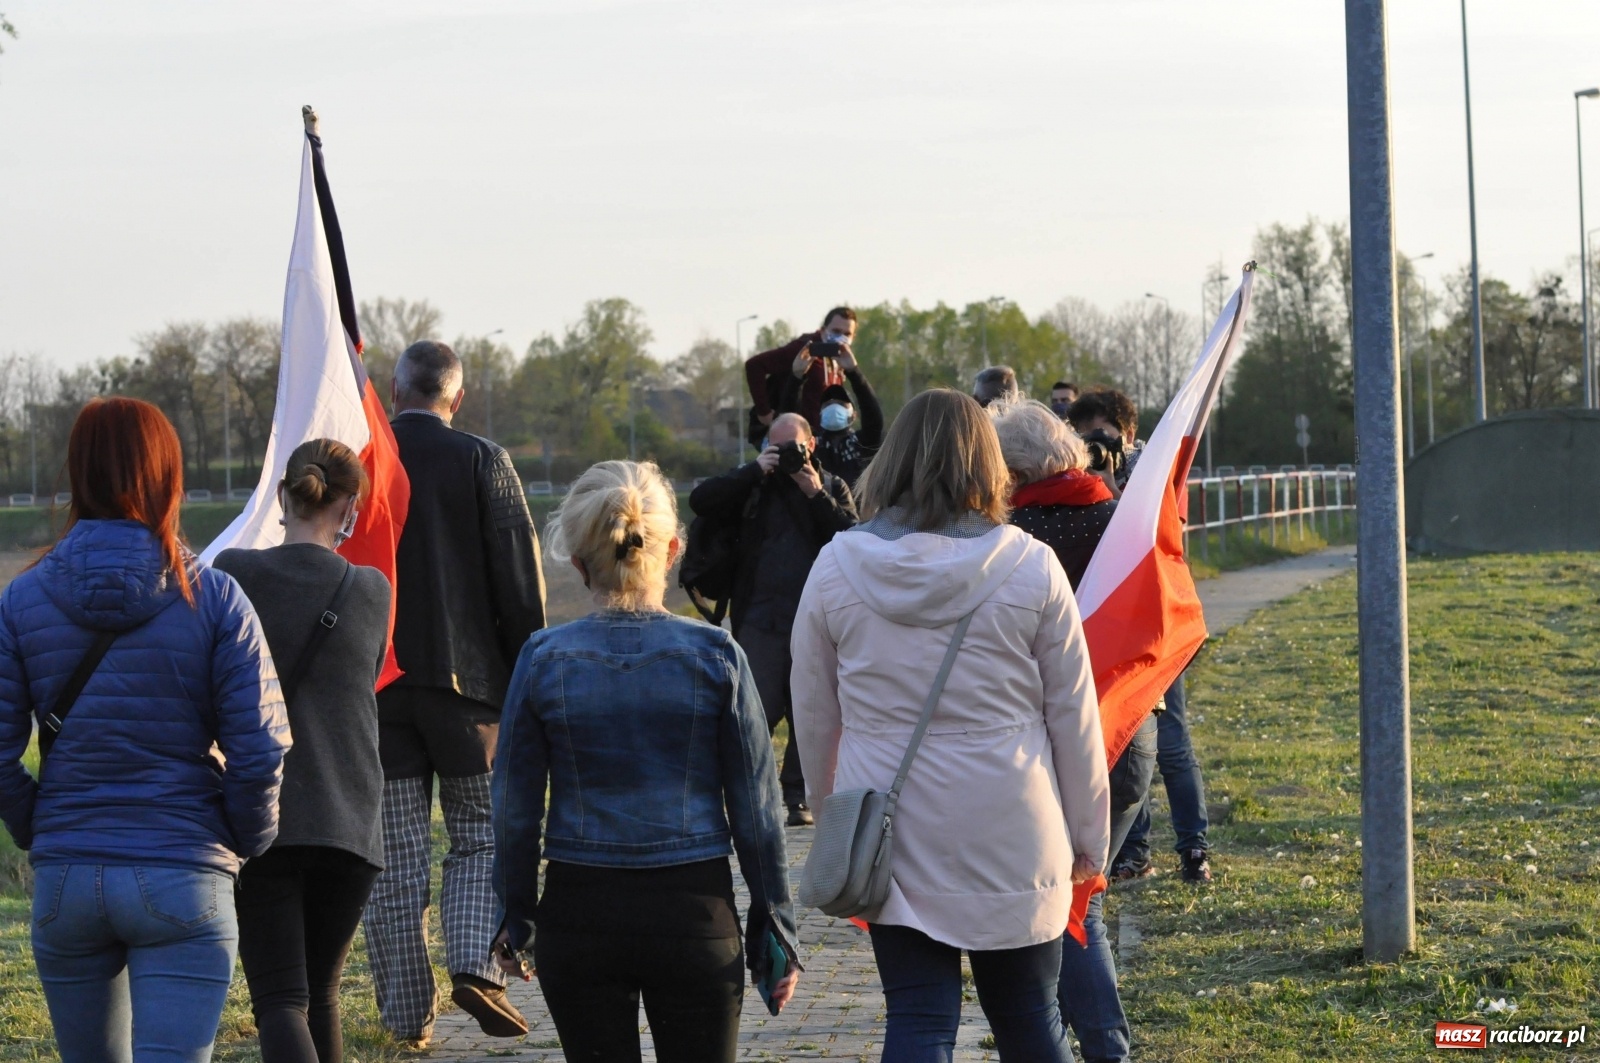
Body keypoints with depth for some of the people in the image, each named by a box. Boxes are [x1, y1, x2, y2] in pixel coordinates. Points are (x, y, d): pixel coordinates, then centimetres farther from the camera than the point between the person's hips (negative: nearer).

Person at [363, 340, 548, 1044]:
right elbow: (519, 579, -6)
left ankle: (407, 1012, 9)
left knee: (394, 861, 6)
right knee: (482, 836, 11)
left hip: (372, 687, 2)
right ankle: (476, 967, -9)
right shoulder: (483, 462, -5)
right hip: (465, 679, -2)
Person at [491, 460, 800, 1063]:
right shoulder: (713, 654, -6)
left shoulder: (545, 659, -5)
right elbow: (756, 808, -2)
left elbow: (516, 808, 0)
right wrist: (774, 929, 7)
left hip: (579, 916, 1)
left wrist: (514, 918, 13)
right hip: (695, 911, -1)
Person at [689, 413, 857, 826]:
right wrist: (755, 470, -6)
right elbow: (701, 501, -2)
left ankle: (798, 797, 11)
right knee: (759, 710, -6)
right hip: (760, 619, 0)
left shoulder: (832, 488, 12)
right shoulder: (754, 485, 12)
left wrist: (816, 495, -10)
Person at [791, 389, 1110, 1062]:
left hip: (892, 837, 1)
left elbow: (814, 719, 5)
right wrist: (1087, 834, 10)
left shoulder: (836, 567, -3)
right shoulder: (1031, 567, -7)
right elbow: (1074, 717, -1)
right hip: (1012, 835, 0)